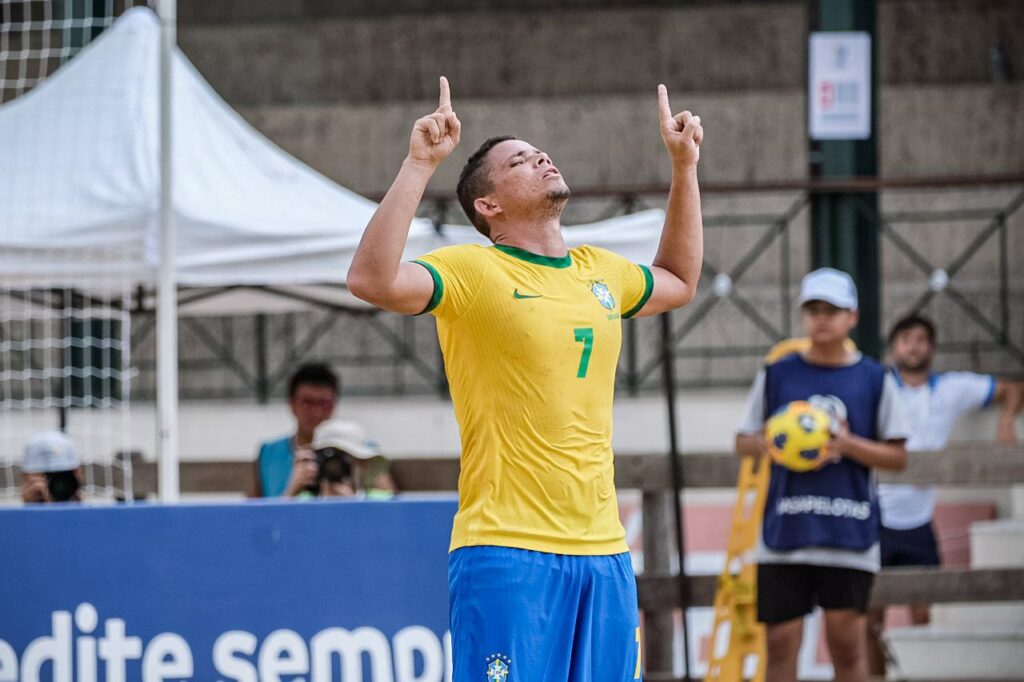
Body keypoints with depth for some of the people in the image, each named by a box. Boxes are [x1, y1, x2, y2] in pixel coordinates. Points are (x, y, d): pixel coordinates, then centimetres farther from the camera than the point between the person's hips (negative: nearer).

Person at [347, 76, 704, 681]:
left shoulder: (600, 272, 16)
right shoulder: (472, 271, -4)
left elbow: (679, 281, 38)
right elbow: (373, 280, -22)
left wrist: (684, 165, 33)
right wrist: (420, 165, -22)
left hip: (604, 547, 6)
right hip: (507, 552, -6)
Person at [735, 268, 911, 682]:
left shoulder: (874, 379, 5)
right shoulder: (777, 375, 8)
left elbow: (898, 457, 5)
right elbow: (744, 442, 12)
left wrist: (848, 445, -13)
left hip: (849, 535, -1)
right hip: (784, 532, 1)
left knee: (846, 639, -1)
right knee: (781, 640, -1)